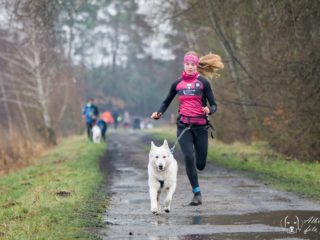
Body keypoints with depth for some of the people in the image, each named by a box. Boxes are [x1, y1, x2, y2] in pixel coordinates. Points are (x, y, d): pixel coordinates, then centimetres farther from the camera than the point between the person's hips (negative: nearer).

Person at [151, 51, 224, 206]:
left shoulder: (203, 82, 0)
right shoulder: (177, 84, 8)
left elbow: (214, 106, -1)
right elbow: (167, 102, 21)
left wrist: (209, 110, -24)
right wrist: (159, 113, 2)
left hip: (200, 126, -1)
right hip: (183, 126, 1)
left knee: (200, 165, -1)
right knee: (188, 157, -20)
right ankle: (197, 193, -12)